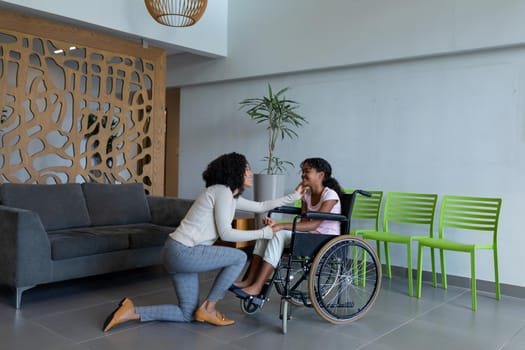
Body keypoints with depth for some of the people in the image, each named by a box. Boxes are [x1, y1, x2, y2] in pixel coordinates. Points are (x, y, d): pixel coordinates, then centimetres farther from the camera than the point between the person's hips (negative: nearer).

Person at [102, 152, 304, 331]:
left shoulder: (231, 195, 17)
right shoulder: (222, 191, -12)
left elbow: (260, 207, 25)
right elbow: (225, 233, -15)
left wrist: (293, 196, 26)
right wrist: (263, 233, -9)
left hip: (179, 253, 10)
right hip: (183, 252, -10)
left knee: (188, 314, 13)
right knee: (239, 257, -3)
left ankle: (133, 312, 8)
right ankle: (208, 308, 4)